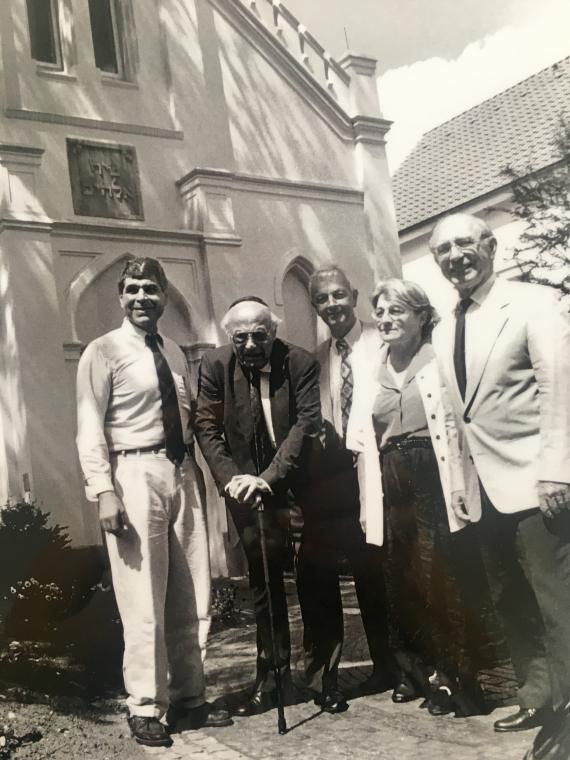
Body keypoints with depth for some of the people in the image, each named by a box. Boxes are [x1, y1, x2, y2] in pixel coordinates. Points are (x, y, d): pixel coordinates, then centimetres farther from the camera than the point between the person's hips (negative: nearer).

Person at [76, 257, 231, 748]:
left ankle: (189, 698, 24)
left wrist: (197, 474, 9)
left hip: (183, 473, 6)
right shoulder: (104, 352, -2)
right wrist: (104, 490, -18)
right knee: (143, 598, -3)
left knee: (191, 596, 11)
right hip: (135, 474, -6)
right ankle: (146, 708, 11)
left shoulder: (175, 353, 15)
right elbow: (90, 428, -8)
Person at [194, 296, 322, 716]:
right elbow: (207, 427, -4)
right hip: (248, 486, 2)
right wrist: (231, 478, -16)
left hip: (299, 483, -1)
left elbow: (307, 424, -16)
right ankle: (272, 676, 16)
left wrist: (270, 476, -25)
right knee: (264, 582, 6)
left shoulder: (301, 363, -11)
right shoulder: (215, 364, -5)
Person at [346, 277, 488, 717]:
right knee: (404, 581, 10)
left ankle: (456, 678, 11)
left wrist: (461, 487, -15)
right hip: (391, 488, 5)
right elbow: (360, 439, 11)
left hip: (435, 482, -5)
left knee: (441, 578, -3)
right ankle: (422, 672, 25)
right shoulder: (370, 372, 14)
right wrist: (369, 501, 4)